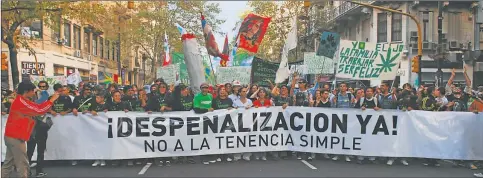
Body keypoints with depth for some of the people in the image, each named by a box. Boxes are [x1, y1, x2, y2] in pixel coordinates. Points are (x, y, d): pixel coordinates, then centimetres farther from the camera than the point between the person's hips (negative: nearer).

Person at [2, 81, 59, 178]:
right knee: (22, 164, -4)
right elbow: (39, 109, -20)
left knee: (9, 163, 14)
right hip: (16, 137, -10)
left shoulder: (20, 101, 15)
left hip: (11, 136, 10)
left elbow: (35, 109, 15)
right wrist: (52, 99, -12)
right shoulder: (21, 101, -17)